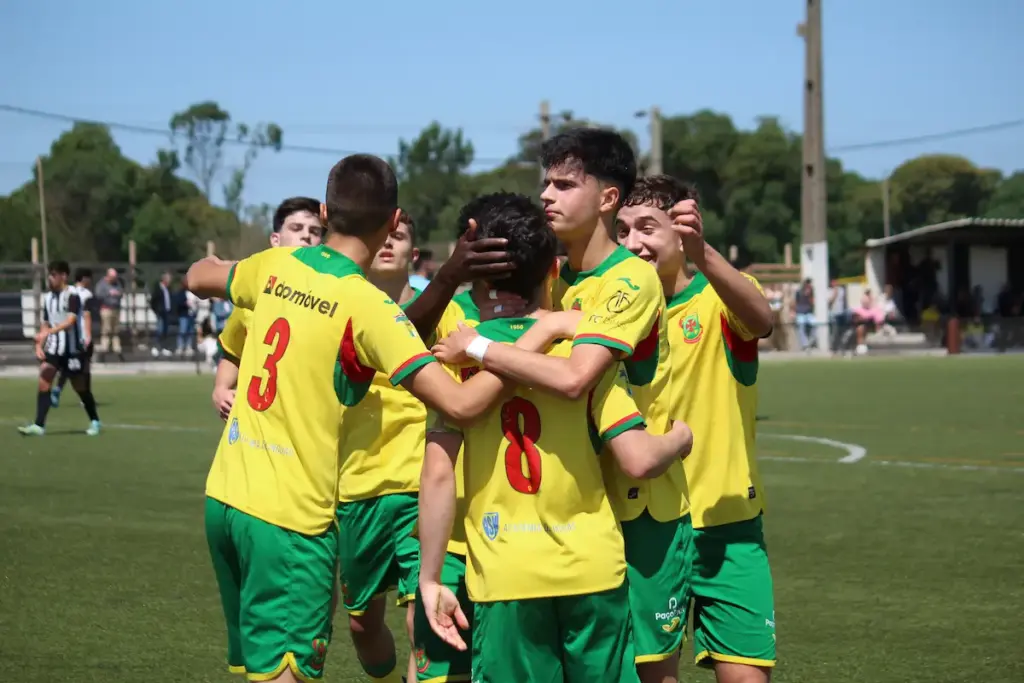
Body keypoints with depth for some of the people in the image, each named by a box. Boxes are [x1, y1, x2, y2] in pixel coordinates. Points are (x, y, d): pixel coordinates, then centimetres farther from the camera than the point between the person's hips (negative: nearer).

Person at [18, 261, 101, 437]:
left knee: (80, 387, 8)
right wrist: (39, 345, 1)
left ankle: (94, 422, 28)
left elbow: (70, 321, -25)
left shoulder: (72, 296, -12)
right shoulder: (48, 298, 8)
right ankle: (39, 425, -18)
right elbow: (46, 324, 15)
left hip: (72, 349, -5)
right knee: (44, 382, -13)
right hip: (53, 348, 5)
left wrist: (48, 332, -37)